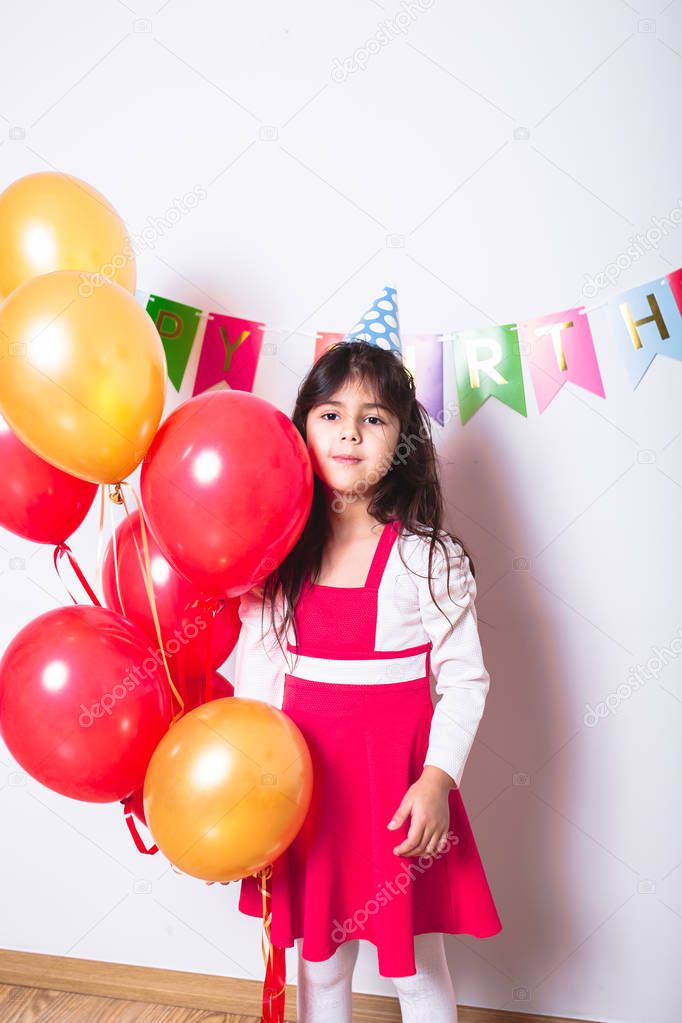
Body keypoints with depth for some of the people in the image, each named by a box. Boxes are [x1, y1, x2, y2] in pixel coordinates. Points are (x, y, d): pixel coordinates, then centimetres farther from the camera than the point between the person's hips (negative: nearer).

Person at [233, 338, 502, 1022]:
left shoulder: (427, 557, -11)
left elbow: (464, 679, -8)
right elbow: (255, 673, 2)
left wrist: (437, 779, -16)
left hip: (397, 773, -2)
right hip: (302, 773, 3)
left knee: (417, 964, 16)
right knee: (318, 960, 21)